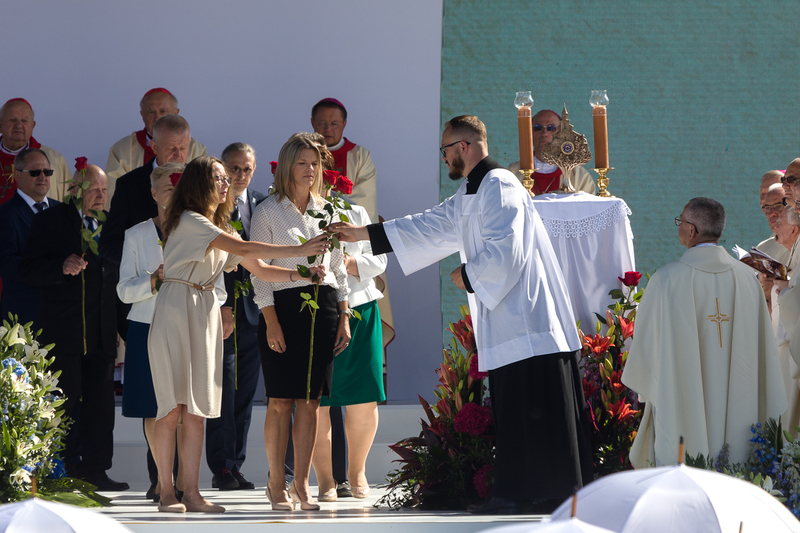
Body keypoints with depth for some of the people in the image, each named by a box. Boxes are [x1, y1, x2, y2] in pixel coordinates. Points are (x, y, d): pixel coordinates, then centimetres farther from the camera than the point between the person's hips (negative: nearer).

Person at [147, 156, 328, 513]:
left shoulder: (220, 226, 17)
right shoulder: (189, 222, -11)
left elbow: (258, 268, 12)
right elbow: (242, 249, -19)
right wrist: (299, 252, -19)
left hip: (205, 313, 8)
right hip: (176, 311, -8)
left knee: (197, 407, 3)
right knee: (173, 407, -8)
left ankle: (192, 492, 2)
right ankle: (166, 494, -5)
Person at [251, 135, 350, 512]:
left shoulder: (326, 211, 14)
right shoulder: (268, 212, 1)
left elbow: (338, 267, 16)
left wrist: (344, 317, 8)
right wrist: (271, 321, -11)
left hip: (323, 307, 4)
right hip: (284, 306, -4)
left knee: (310, 401, 2)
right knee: (280, 402, -5)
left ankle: (301, 484, 6)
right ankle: (276, 484, 4)